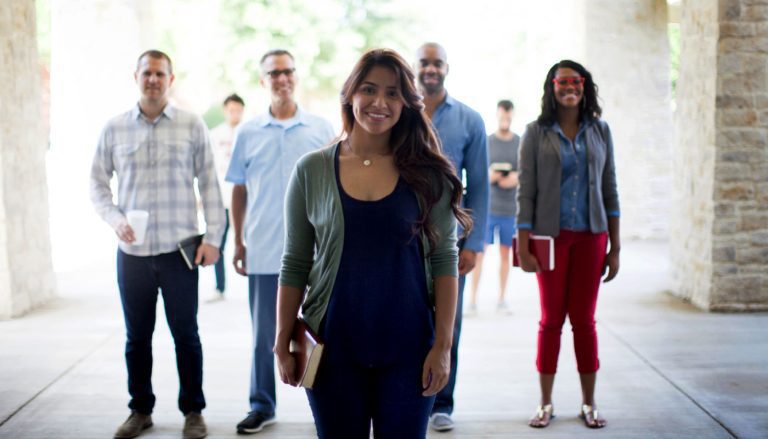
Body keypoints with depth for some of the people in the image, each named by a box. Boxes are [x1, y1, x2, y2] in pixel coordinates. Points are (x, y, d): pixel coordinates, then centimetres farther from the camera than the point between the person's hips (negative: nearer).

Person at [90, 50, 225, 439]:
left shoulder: (192, 126, 0)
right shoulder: (114, 128, 5)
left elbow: (209, 183, 1)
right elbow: (98, 182, 10)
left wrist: (213, 236, -3)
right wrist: (114, 219, -7)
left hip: (179, 249, -2)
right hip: (132, 251, 2)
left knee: (186, 334, 5)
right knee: (137, 336, 11)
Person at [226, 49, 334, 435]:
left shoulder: (321, 129, 2)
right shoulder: (248, 133, 4)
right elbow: (239, 191, 8)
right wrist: (238, 242, 5)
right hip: (263, 251, 1)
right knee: (264, 335, 9)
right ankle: (261, 406, 21)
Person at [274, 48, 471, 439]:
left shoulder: (427, 173, -1)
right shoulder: (312, 170, 1)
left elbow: (444, 262, -2)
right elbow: (295, 265, 4)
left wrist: (443, 346, -7)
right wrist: (283, 344, 1)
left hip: (407, 349, 0)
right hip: (333, 348, 1)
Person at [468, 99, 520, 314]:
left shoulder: (521, 144, 5)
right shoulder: (486, 142, 3)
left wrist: (516, 178, -14)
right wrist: (489, 176, -16)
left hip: (510, 208, 1)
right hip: (487, 207, -1)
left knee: (505, 253, 8)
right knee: (479, 251, -4)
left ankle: (501, 298, 17)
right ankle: (473, 299, 1)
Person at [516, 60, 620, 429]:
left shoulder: (599, 131, 7)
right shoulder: (537, 132, 0)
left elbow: (610, 191, 8)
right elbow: (525, 192, -2)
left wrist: (615, 247, 5)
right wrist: (523, 245, -8)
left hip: (591, 236, 2)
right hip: (551, 236, -1)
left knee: (584, 319, 6)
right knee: (551, 319, 4)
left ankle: (589, 403, 16)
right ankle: (545, 404, 14)